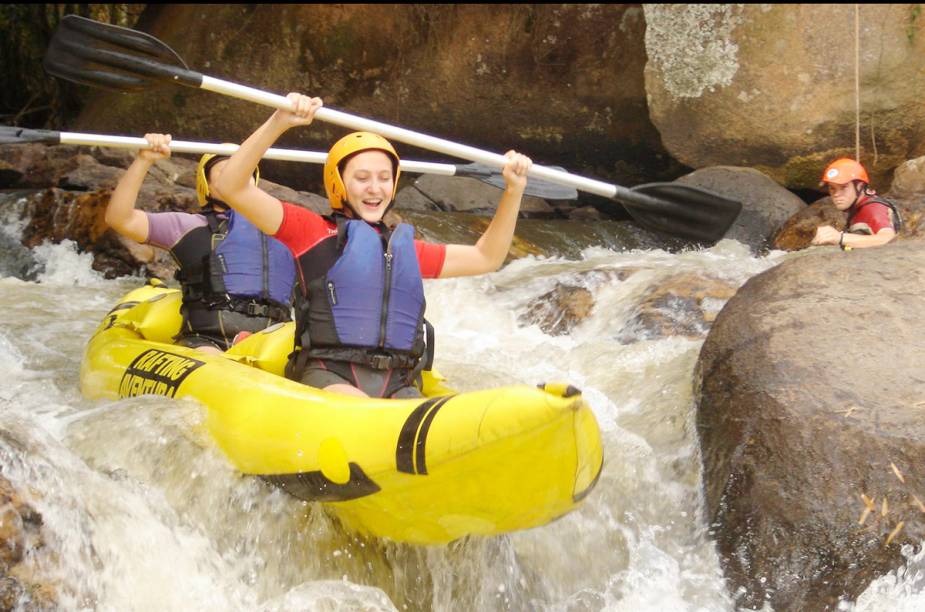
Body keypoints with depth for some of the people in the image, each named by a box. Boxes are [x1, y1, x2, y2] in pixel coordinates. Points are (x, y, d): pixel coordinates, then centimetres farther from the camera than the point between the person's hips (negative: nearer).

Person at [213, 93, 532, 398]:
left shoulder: (406, 247, 26)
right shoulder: (313, 231, 10)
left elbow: (486, 257, 34)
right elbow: (232, 187, 1)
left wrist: (514, 190, 25)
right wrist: (278, 123, -9)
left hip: (396, 386, 4)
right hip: (327, 378, -4)